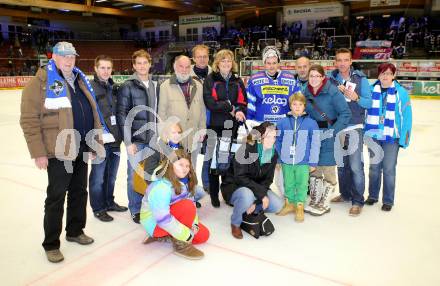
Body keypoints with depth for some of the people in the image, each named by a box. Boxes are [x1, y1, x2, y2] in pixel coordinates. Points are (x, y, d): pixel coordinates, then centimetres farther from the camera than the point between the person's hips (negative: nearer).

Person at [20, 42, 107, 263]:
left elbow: (91, 112, 18)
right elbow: (29, 120, -13)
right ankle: (51, 244, 19)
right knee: (56, 197, 3)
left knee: (79, 192, 17)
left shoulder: (79, 80, 12)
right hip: (59, 151, -7)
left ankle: (75, 231, 36)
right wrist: (38, 153, -16)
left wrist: (96, 140, 14)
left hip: (81, 149, 7)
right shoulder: (40, 82, -9)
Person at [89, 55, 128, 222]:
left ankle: (109, 202, 36)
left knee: (111, 175, 18)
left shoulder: (114, 88, 9)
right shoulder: (90, 88, -10)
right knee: (98, 177, 7)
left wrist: (120, 135, 15)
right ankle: (98, 208, 23)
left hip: (115, 140, 6)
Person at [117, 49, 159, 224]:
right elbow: (122, 115, -8)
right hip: (136, 139, -4)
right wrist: (128, 141, -12)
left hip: (153, 139, 4)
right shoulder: (127, 87, -4)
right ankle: (135, 210, 18)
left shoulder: (155, 86, 10)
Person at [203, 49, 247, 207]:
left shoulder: (237, 81, 13)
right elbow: (210, 102, -12)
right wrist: (231, 107, -12)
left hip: (232, 126, 3)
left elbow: (243, 101, 6)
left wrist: (239, 110, -16)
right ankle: (214, 195, 18)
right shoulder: (210, 80, 0)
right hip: (215, 126, -3)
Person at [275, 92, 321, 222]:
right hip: (286, 162, 2)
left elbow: (315, 144, -3)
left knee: (301, 185, 7)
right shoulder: (283, 122, 0)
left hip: (303, 162, -2)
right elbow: (278, 141, 7)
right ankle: (289, 203, 32)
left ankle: (300, 207, 21)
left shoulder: (311, 123, -5)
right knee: (288, 184, 16)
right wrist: (277, 158, 6)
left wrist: (313, 162, -3)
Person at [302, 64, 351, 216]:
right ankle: (314, 201, 28)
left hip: (328, 134, -5)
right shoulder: (306, 92, 3)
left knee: (328, 169, 3)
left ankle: (324, 204, 18)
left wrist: (333, 131, -19)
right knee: (314, 168, 13)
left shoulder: (333, 92, -14)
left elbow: (346, 113, -13)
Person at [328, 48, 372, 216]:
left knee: (355, 165, -6)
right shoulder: (331, 79, 5)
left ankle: (357, 201, 7)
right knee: (341, 164, 14)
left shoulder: (360, 78, -3)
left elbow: (368, 102, -4)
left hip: (354, 128, -4)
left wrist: (356, 97, -22)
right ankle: (345, 194, 30)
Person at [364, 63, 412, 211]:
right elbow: (363, 111, 5)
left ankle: (388, 200, 19)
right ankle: (373, 195, 31)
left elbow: (407, 116, -4)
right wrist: (363, 133, 2)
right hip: (373, 136, 2)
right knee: (374, 167, 15)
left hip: (391, 138, -2)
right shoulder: (371, 90, 1)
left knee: (388, 169, 3)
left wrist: (404, 139, -8)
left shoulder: (401, 93, -5)